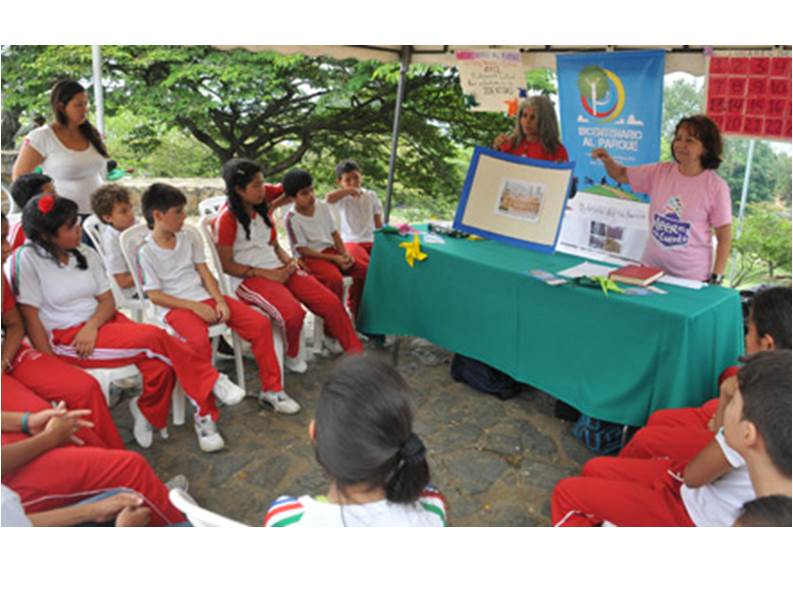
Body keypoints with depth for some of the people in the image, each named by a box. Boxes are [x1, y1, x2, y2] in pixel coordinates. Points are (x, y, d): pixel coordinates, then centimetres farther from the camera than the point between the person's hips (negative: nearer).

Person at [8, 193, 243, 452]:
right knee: (155, 338, -24)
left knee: (161, 366, -20)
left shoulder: (86, 254, 8)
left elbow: (107, 300, 7)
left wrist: (92, 325, -15)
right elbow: (31, 317, -10)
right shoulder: (27, 259, -10)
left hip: (102, 322, 6)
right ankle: (212, 381, -8)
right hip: (66, 339, -5)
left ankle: (147, 412, 8)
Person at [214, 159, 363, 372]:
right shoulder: (226, 219, -13)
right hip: (249, 277, -6)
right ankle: (291, 356, -1)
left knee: (331, 303, -11)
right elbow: (226, 265, -11)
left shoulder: (261, 206, 6)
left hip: (278, 267, 7)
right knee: (293, 313, -32)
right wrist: (269, 275, -15)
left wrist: (286, 259, -2)